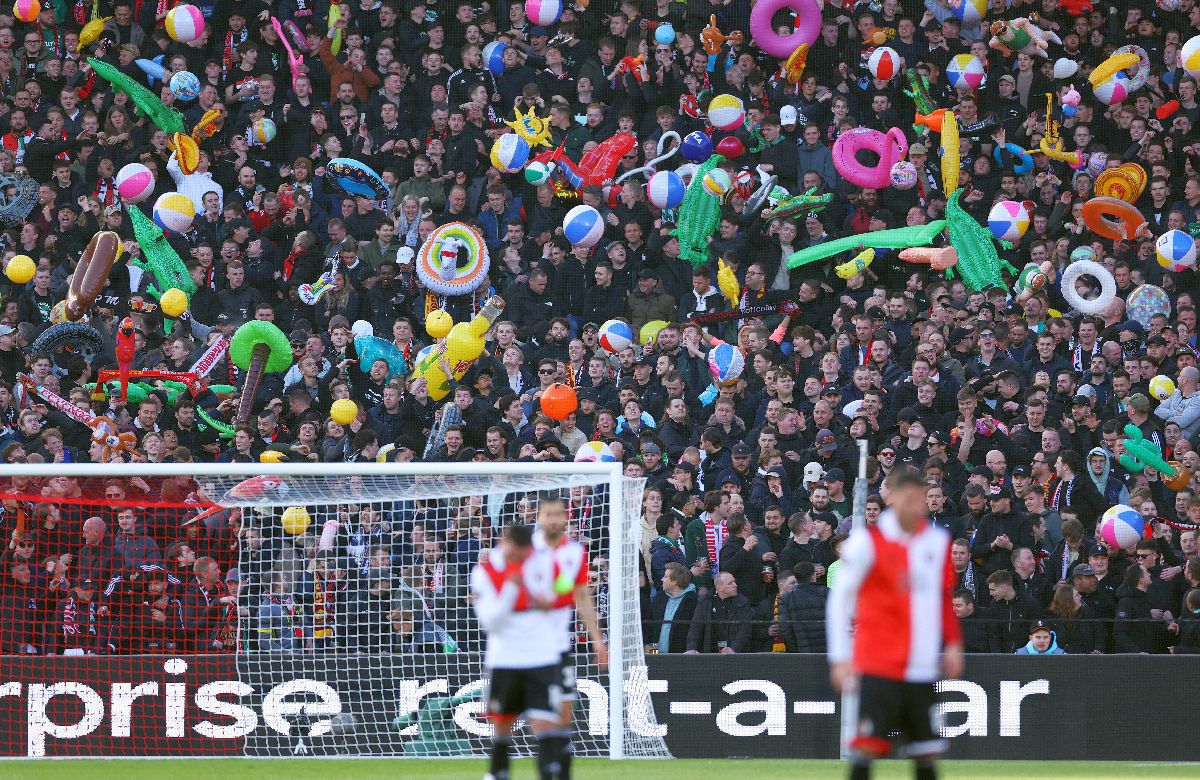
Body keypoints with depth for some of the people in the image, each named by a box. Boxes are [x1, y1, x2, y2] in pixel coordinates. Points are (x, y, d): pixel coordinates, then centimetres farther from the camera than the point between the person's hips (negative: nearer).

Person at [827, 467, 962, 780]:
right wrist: (840, 658, -5)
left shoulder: (937, 540, 5)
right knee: (867, 746, -8)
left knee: (927, 750, 2)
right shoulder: (867, 541, -2)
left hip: (922, 668, 2)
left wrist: (952, 643, 4)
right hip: (876, 667, -2)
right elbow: (838, 598, 0)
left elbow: (946, 597, 14)